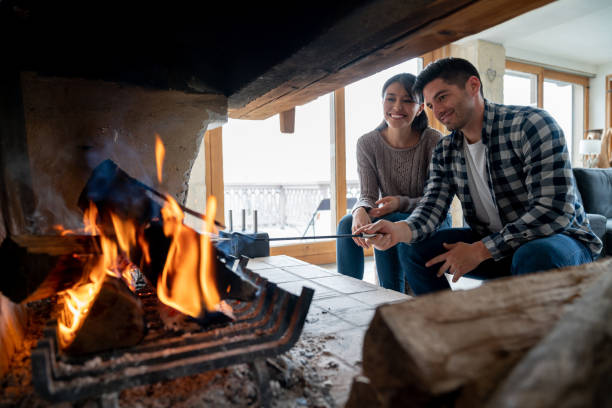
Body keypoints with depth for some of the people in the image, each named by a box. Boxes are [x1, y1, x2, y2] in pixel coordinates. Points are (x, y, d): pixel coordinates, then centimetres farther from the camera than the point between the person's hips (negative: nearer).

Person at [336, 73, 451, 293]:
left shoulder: (433, 141, -14)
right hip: (390, 220, 3)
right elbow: (368, 195, -11)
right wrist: (361, 210, -36)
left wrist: (401, 203, -31)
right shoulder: (368, 143, -6)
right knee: (347, 223, -25)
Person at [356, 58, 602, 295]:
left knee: (535, 255, -38)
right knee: (417, 250, -10)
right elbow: (431, 208, -9)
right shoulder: (444, 152, 1)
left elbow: (555, 211, -25)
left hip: (558, 237, -4)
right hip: (493, 244, 5)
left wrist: (479, 250, -24)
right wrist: (399, 230, -32)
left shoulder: (531, 124, -18)